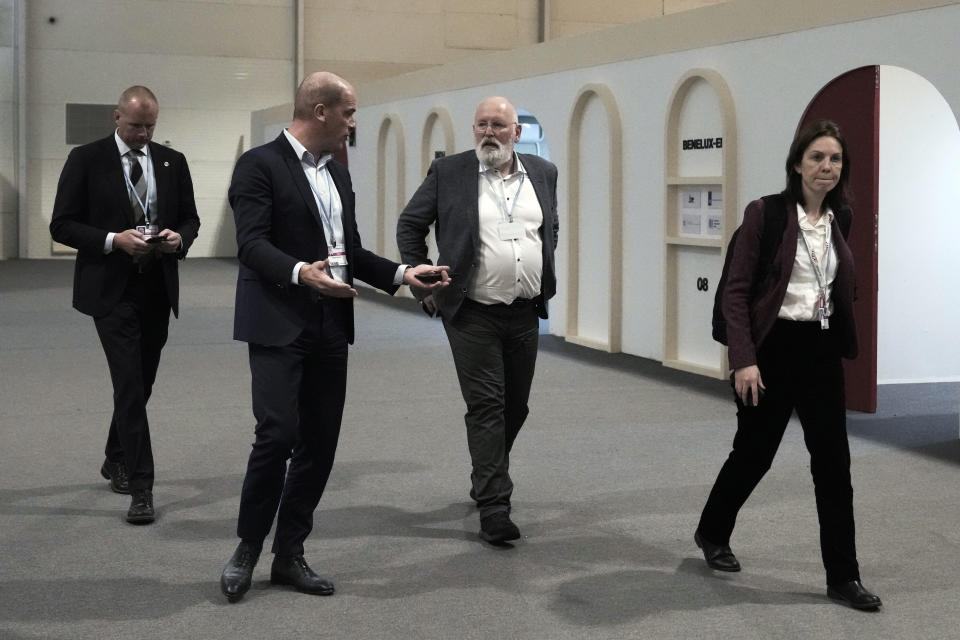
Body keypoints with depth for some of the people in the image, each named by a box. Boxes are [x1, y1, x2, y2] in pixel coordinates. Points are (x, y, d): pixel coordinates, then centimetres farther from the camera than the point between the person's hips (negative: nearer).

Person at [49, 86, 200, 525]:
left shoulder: (172, 162, 8)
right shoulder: (86, 160, -3)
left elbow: (190, 218, 14)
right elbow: (62, 225, -5)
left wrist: (179, 238, -9)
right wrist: (114, 240, -19)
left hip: (157, 288, 5)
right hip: (111, 289, -5)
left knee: (141, 383, 15)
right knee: (131, 386, -11)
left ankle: (116, 460, 36)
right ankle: (141, 487, -9)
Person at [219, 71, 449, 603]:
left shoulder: (337, 173, 18)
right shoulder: (261, 164, -6)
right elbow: (252, 241, -16)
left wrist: (402, 274, 10)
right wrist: (300, 272, -32)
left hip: (330, 327, 8)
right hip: (278, 324, -7)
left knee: (320, 442, 7)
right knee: (277, 434, -13)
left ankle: (289, 555, 17)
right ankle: (247, 548, 5)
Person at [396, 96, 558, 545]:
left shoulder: (542, 174, 7)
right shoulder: (447, 173, -4)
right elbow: (409, 226, 4)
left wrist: (545, 280, 15)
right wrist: (423, 285, -1)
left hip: (525, 314, 5)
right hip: (473, 315, -4)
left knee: (515, 407, 15)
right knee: (486, 407, -6)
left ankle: (487, 479, 37)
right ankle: (493, 508, -3)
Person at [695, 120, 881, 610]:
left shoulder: (841, 219, 7)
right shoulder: (766, 213, -9)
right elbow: (736, 291, -11)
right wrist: (743, 359, -18)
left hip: (822, 351, 5)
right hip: (773, 348, -5)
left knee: (834, 463, 3)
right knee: (754, 453, 9)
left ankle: (843, 577, 10)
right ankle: (712, 533, 34)